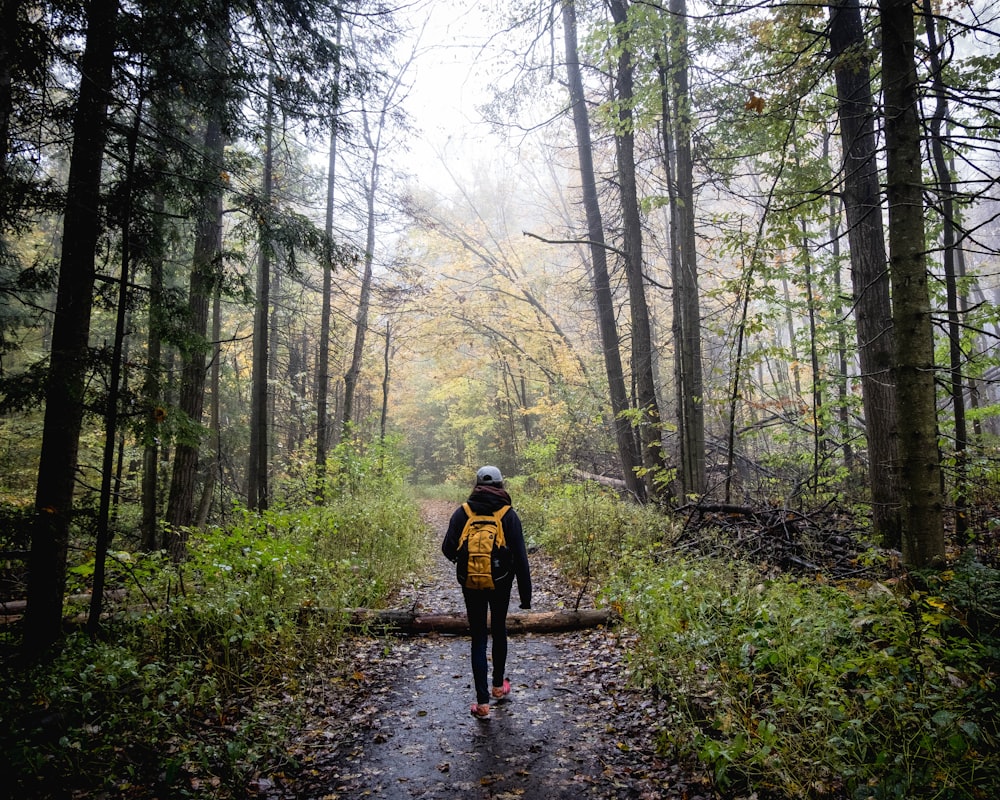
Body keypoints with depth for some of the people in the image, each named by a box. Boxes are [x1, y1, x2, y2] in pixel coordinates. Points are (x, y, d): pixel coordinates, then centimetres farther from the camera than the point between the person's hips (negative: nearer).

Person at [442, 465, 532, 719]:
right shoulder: (509, 515, -7)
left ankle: (483, 702, 4)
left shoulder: (462, 513, -5)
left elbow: (447, 549, -6)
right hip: (500, 583, 0)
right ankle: (498, 686, 37)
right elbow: (520, 557, -9)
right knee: (499, 631, 22)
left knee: (478, 639, 7)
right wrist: (525, 593, -3)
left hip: (471, 584, 0)